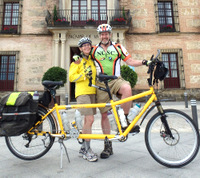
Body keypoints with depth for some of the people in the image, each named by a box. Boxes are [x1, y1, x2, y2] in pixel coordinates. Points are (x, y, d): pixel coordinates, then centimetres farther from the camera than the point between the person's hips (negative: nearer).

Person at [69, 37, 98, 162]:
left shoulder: (92, 60, 20)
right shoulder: (78, 60, 1)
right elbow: (72, 77, -7)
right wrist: (84, 74, -17)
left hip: (92, 92, 7)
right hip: (82, 92, -7)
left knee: (87, 121, 9)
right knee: (90, 120, -15)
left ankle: (84, 148, 21)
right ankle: (87, 150, -2)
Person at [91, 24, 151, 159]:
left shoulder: (118, 48, 11)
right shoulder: (94, 50, 13)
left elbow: (130, 61, 6)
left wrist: (144, 62, -8)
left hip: (116, 80, -1)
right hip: (101, 84, 1)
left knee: (127, 88, -38)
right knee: (104, 114, 1)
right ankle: (108, 146, 16)